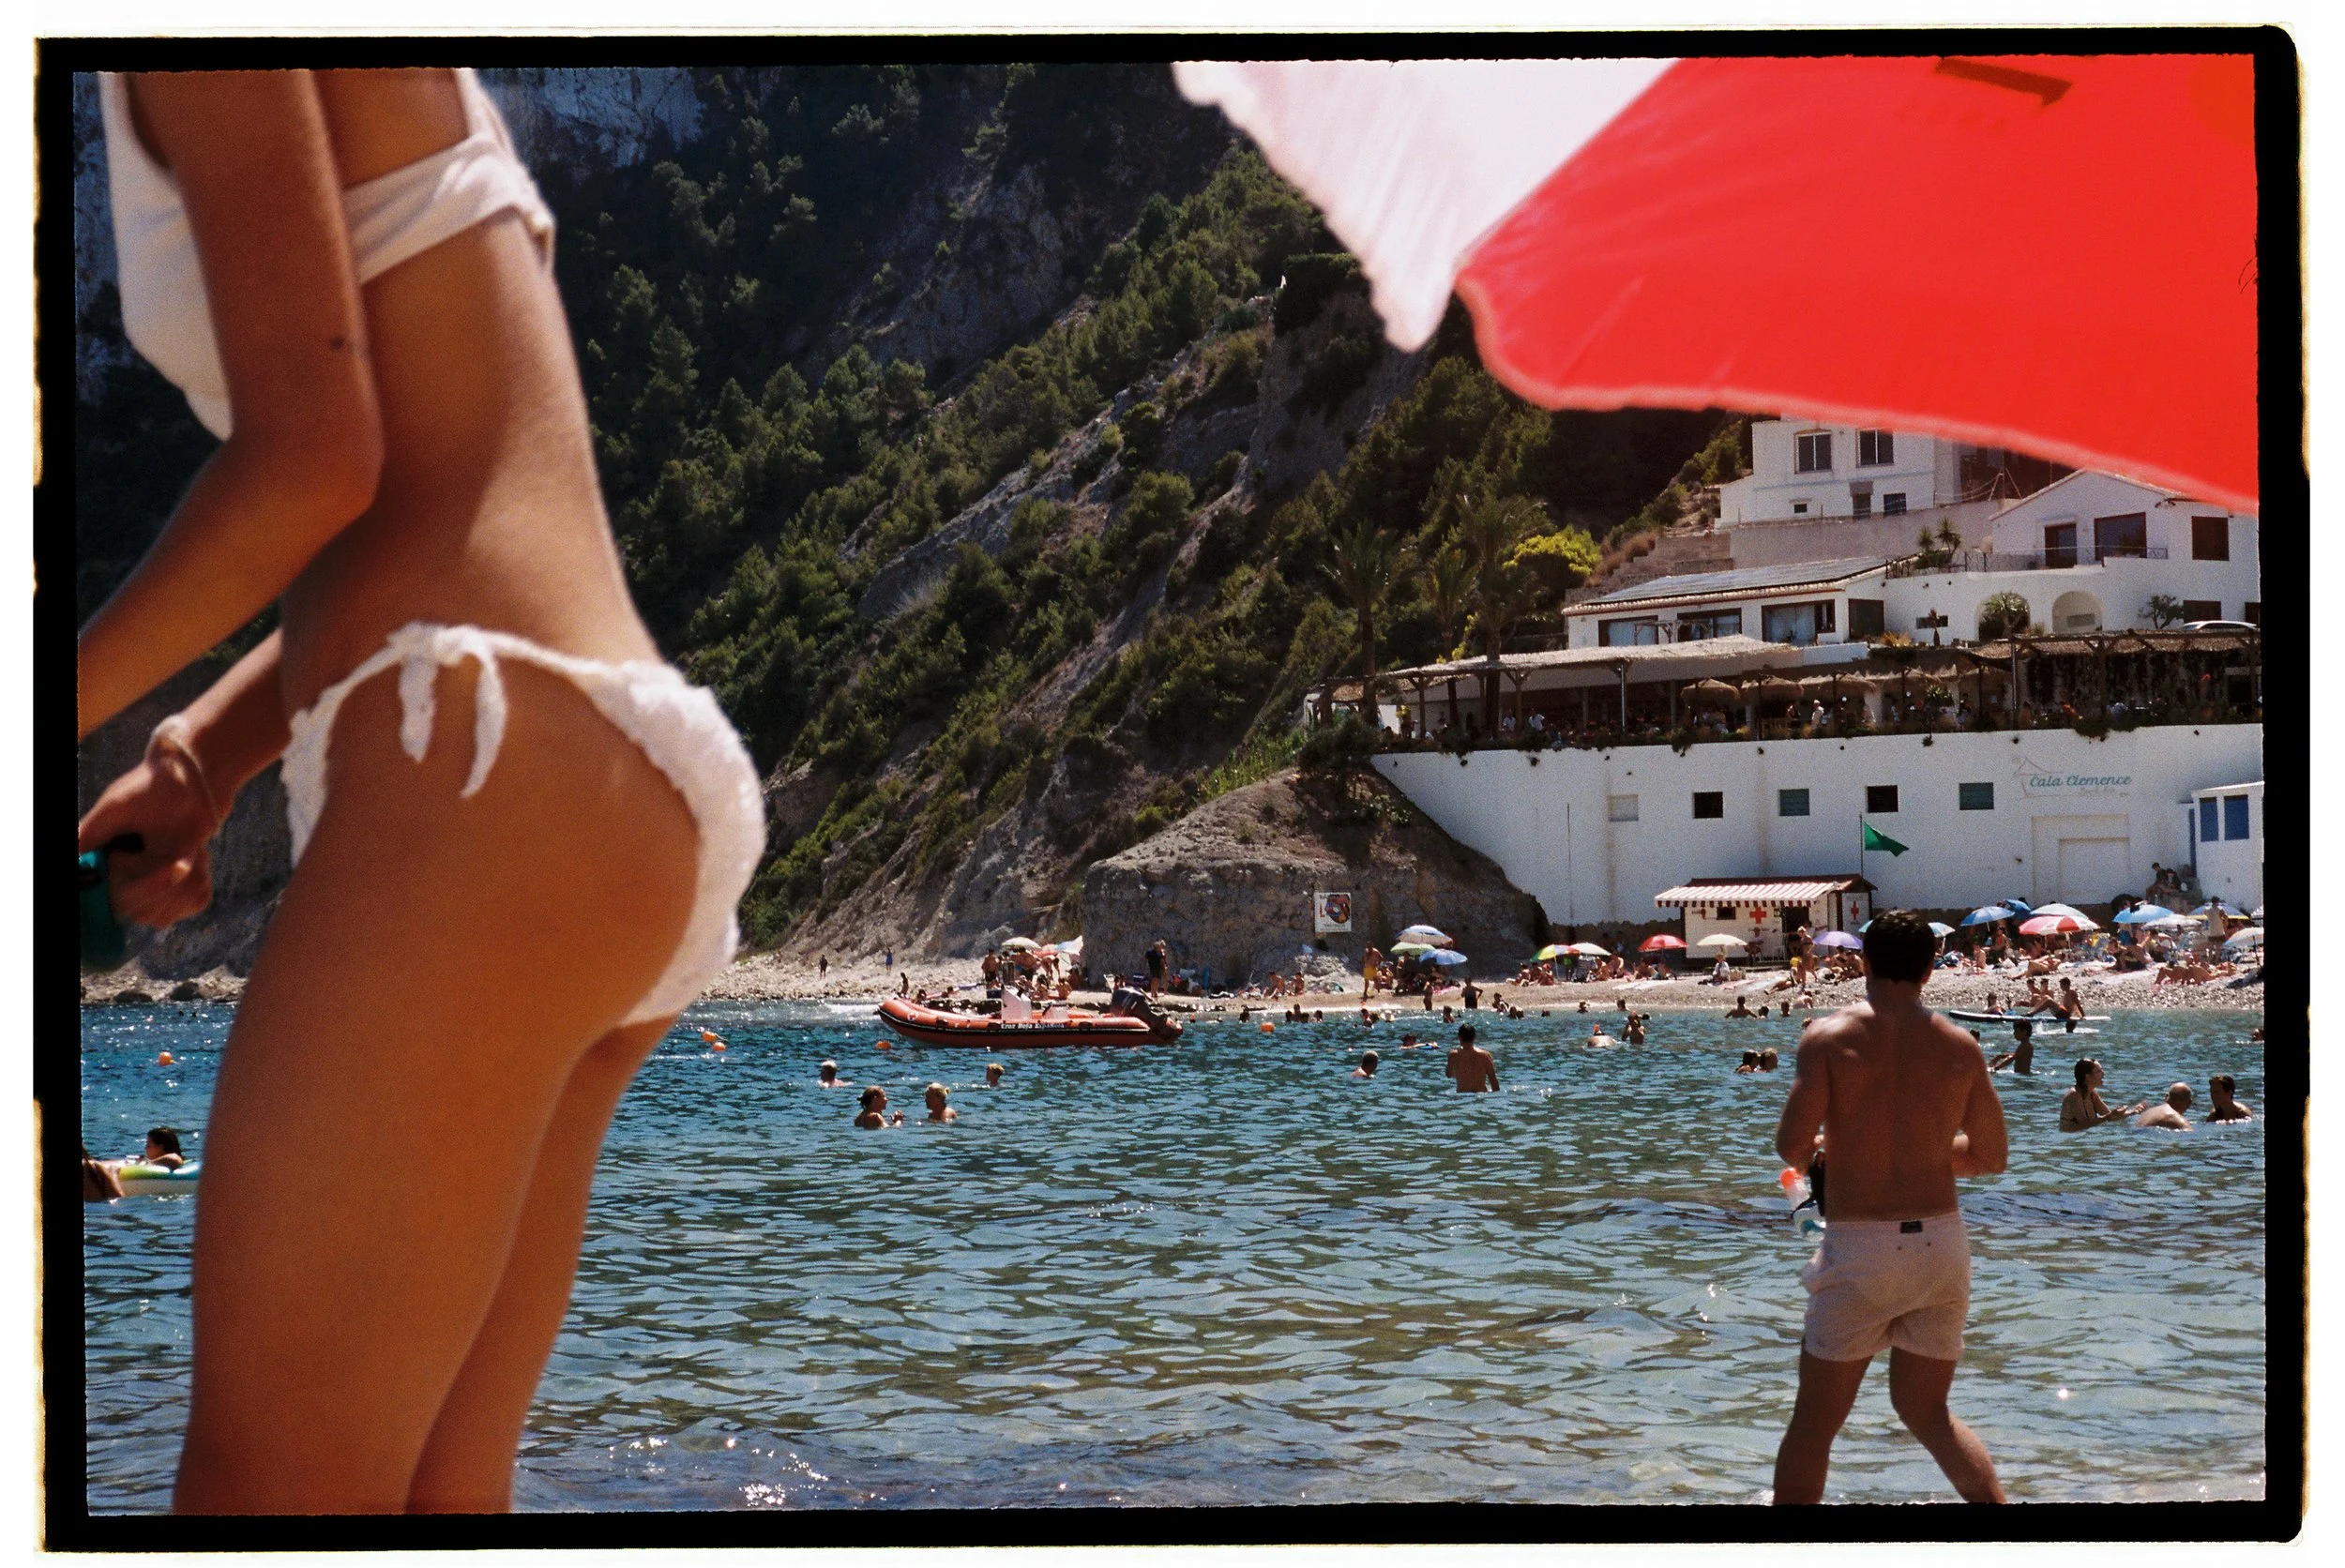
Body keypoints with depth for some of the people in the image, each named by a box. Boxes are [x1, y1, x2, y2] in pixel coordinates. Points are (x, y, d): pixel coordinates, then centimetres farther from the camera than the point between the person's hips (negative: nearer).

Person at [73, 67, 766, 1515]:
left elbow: (313, 458, -11)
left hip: (484, 782, -10)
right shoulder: (386, 97, 25)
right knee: (423, 1496, 9)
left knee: (264, 1497, -10)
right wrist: (207, 755, 11)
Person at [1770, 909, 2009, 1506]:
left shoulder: (1827, 1036, -6)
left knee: (1814, 1420, 9)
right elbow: (1991, 1157, 13)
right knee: (1926, 1411, 21)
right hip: (1942, 1243, 4)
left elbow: (1791, 1147, -14)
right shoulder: (1959, 1046, 4)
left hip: (1860, 1248, -3)